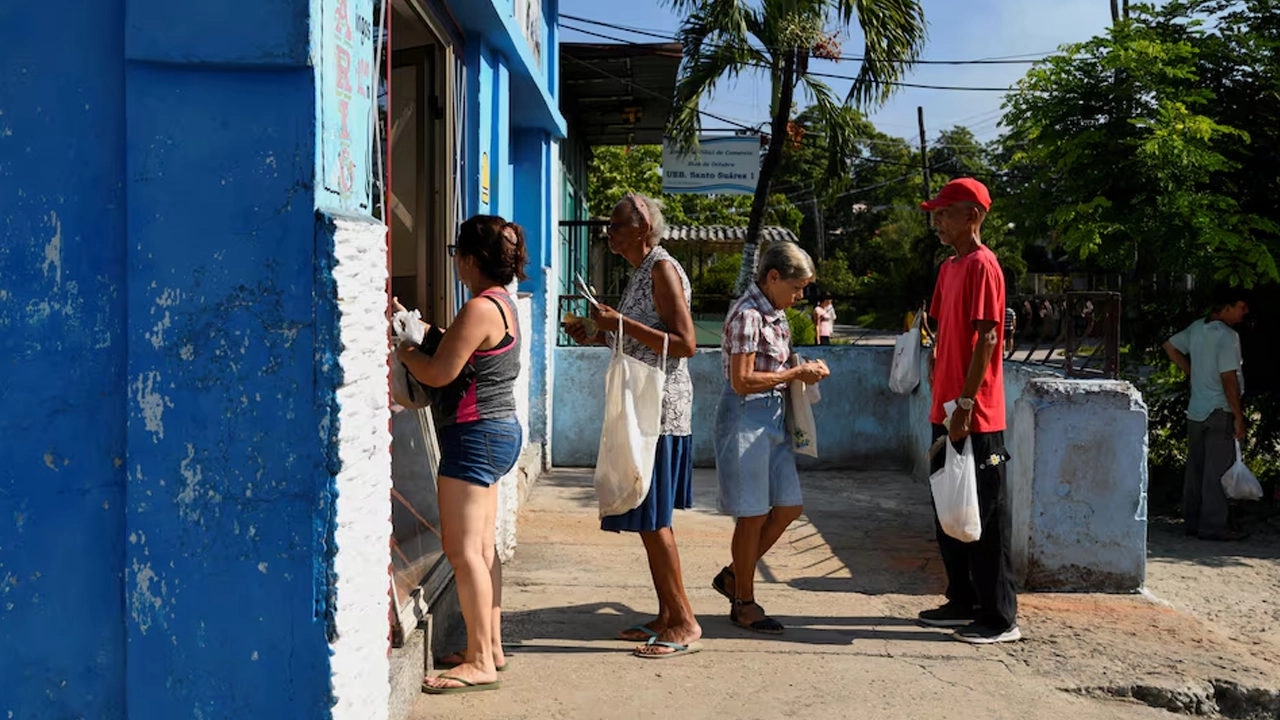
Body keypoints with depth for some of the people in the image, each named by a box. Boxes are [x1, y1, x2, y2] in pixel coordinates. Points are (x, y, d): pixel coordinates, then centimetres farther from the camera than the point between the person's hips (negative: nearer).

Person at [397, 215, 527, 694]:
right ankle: (491, 647, 22)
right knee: (482, 546, 14)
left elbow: (438, 374, -18)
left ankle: (480, 663, -4)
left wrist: (401, 347, -2)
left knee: (463, 548, -8)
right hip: (499, 431, 11)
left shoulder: (479, 309, -18)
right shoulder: (503, 303, 13)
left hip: (476, 434, -11)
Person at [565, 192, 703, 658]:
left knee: (652, 518, -7)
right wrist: (599, 336, 11)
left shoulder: (663, 269, -12)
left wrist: (622, 322, -21)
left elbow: (685, 343, -20)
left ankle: (685, 624, 0)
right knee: (649, 518, 12)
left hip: (660, 406, -10)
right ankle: (667, 618, 19)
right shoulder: (642, 272, 17)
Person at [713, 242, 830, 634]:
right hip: (746, 415, -9)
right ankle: (744, 604, 14)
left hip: (773, 417, 9)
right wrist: (796, 374, -15)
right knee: (753, 515, 0)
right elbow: (742, 381, -21)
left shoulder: (775, 313, 12)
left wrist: (805, 370, 5)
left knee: (788, 507, 10)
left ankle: (732, 576, 25)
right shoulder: (747, 314, -17)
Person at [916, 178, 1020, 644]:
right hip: (948, 413, 10)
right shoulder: (949, 267, 15)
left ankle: (1000, 618, 5)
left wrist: (964, 405, -20)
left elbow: (986, 339, -18)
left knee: (986, 516, -3)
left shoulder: (982, 265, -13)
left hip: (975, 418, -10)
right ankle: (963, 603, 27)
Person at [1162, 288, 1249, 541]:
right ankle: (1212, 527, 1)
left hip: (1195, 411, 8)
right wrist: (1238, 417, -15)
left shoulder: (1196, 327, 7)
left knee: (1195, 470, 12)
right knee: (1217, 472, -2)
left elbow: (1170, 346, 21)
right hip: (1219, 413, -8)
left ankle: (1192, 522, 19)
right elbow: (1228, 379, -19)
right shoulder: (1227, 335, -16)